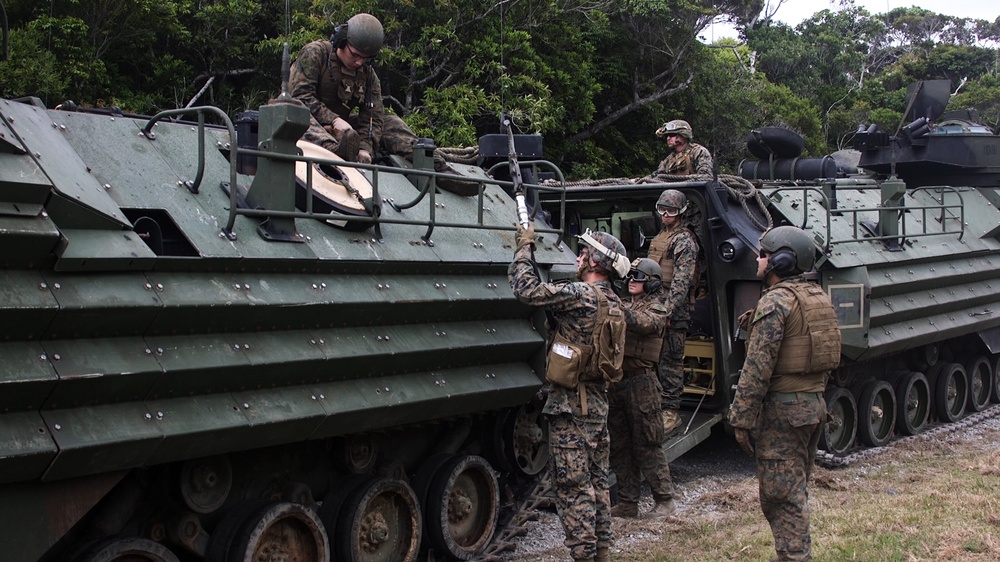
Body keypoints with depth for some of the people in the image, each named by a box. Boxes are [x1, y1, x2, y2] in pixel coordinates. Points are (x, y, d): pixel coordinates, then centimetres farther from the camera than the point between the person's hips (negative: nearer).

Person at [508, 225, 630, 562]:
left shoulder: (580, 294, -19)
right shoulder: (614, 303, 10)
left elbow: (526, 290, -23)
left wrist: (524, 247, -9)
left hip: (571, 407, -9)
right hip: (599, 404, 9)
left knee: (573, 487, -3)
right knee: (597, 483, 16)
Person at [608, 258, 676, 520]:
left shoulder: (656, 310, -3)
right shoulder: (624, 304, 16)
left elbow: (640, 324, -24)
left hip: (640, 382, -7)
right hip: (616, 381, 7)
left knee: (646, 446, -2)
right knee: (619, 446, 10)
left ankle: (664, 500, 9)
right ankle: (627, 502, 17)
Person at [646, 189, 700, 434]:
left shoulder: (684, 241, -8)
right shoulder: (658, 238, 21)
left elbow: (681, 281, -16)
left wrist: (667, 311, -23)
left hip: (673, 313, -9)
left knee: (670, 361, -6)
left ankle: (671, 412, -1)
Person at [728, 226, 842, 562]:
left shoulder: (775, 301, -16)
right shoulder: (819, 297, 11)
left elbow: (757, 369, -20)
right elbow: (828, 360, 19)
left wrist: (741, 419, -16)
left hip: (782, 410, -9)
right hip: (815, 404, 9)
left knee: (779, 496, -3)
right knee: (796, 491, 19)